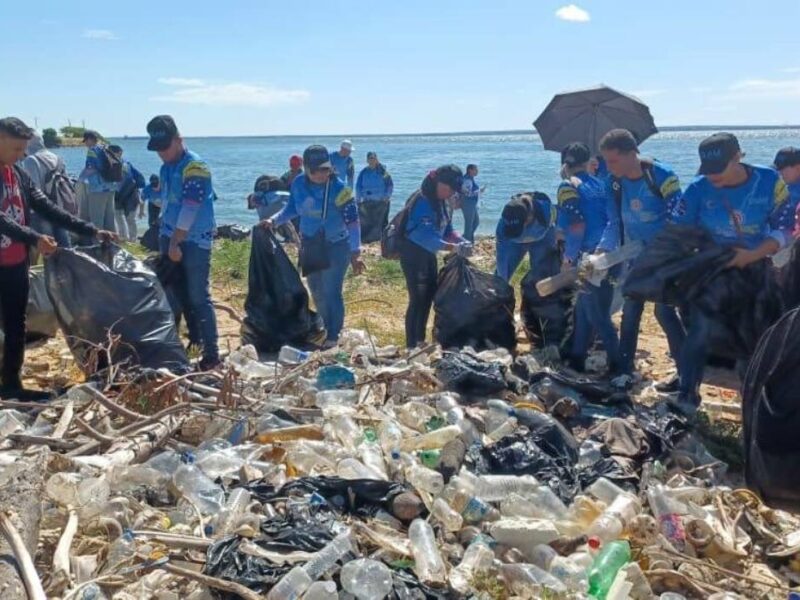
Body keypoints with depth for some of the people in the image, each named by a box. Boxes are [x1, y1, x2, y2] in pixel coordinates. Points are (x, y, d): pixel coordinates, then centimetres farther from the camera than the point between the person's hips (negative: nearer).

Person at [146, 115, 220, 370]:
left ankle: (211, 354, -1)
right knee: (173, 297, 13)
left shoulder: (195, 167, -15)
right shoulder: (166, 168, 11)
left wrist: (175, 243, -17)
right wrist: (167, 240, 12)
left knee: (198, 298, -7)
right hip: (171, 240, 8)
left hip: (194, 242, -8)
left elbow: (189, 209, -19)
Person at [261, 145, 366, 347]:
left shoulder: (339, 189, -21)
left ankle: (333, 336, 8)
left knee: (331, 292, -6)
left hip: (336, 246, -6)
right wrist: (274, 221, -6)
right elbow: (291, 209, 11)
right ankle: (326, 328, 37)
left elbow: (353, 221, -20)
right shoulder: (298, 184, -6)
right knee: (316, 291, 17)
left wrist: (355, 253, -24)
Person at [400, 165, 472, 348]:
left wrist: (461, 240, -10)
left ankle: (421, 340, 29)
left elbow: (447, 229, 10)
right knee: (417, 299, -8)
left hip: (428, 253, 10)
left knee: (430, 294, 15)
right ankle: (412, 346, 0)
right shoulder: (422, 202, -25)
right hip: (413, 253, -10)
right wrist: (454, 248, -41)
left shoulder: (442, 202, 4)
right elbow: (426, 236, -34)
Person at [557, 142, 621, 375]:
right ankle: (576, 359, 28)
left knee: (598, 315, 1)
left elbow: (576, 225, -15)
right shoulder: (600, 185, 16)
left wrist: (569, 257, -6)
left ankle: (618, 366, 4)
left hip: (589, 258, -8)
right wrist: (606, 249, 11)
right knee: (583, 309, 19)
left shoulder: (569, 186, -5)